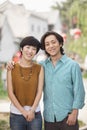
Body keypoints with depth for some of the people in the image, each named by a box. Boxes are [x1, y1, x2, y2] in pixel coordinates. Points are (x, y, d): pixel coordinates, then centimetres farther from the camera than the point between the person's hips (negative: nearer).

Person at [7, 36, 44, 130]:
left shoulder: (39, 68, 2)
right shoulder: (12, 68, -1)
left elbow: (39, 92, -1)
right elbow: (10, 92, -4)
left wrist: (32, 110, -12)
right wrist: (23, 111, -9)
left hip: (35, 114, 1)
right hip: (16, 114, -1)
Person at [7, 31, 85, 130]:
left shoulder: (72, 65, -1)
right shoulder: (42, 65, 6)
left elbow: (79, 91, -2)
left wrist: (74, 113, -9)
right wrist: (12, 66, -1)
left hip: (67, 116, -3)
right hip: (49, 117, 3)